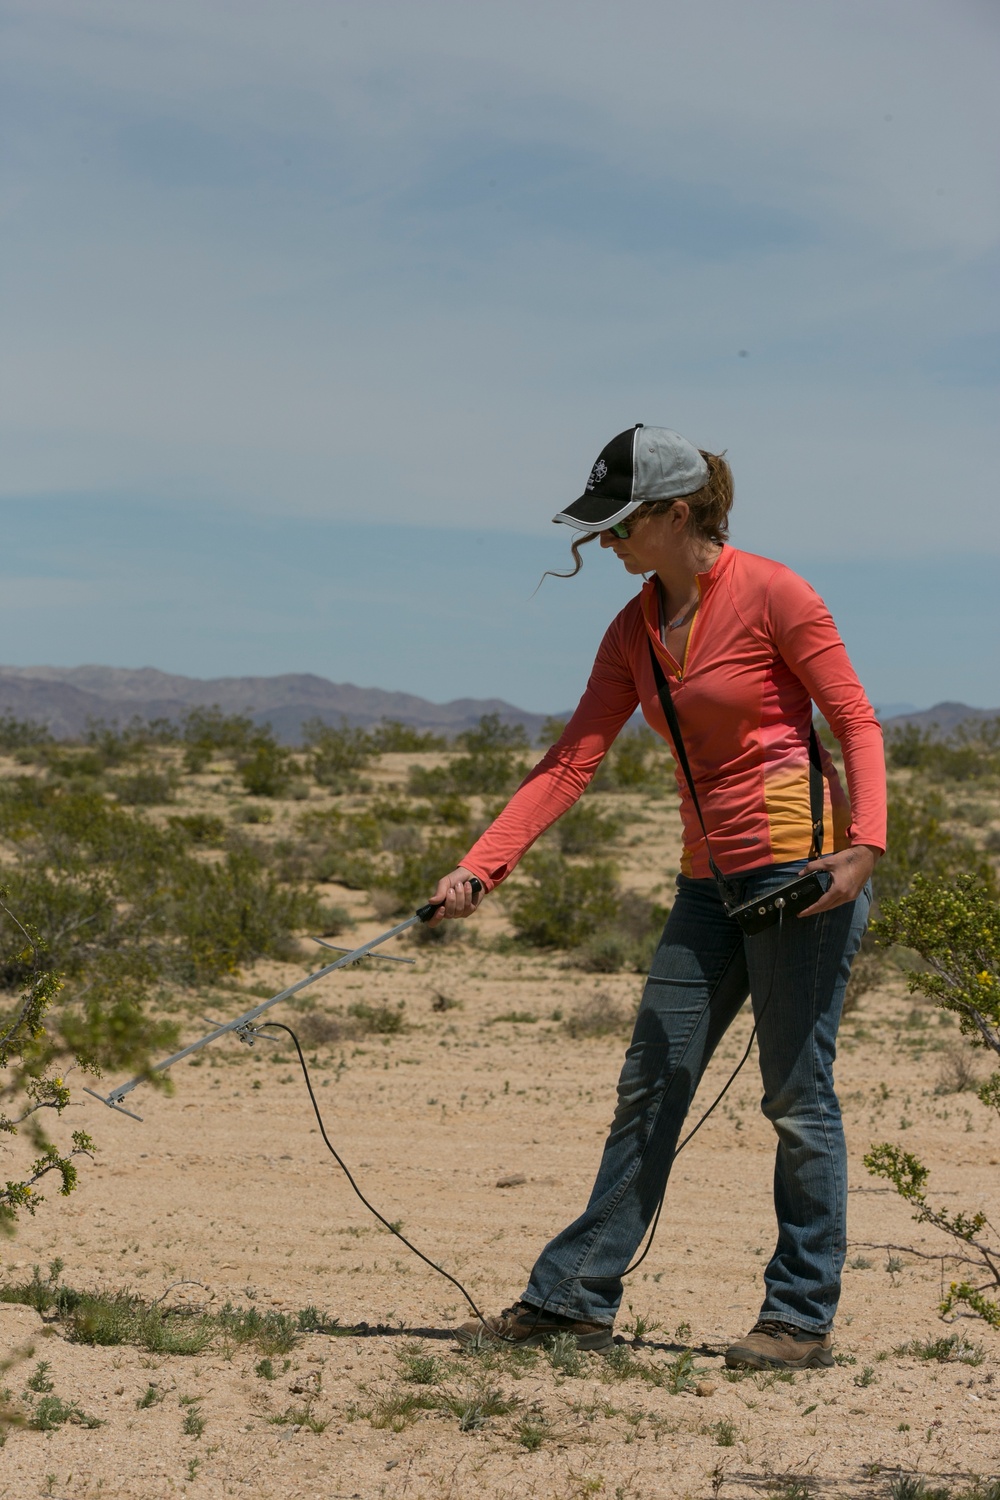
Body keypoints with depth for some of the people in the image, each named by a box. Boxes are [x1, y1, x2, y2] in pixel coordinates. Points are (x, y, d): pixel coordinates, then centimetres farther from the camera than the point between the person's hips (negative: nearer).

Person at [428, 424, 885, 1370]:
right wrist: (480, 867, -2)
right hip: (712, 877, 7)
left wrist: (863, 843, -22)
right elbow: (573, 759, 6)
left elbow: (856, 722, -8)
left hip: (802, 863, -7)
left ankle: (803, 1319, 9)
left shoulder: (771, 594, -9)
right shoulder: (635, 631, 10)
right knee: (649, 1088, 8)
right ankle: (574, 1297, 13)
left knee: (796, 1096, -1)